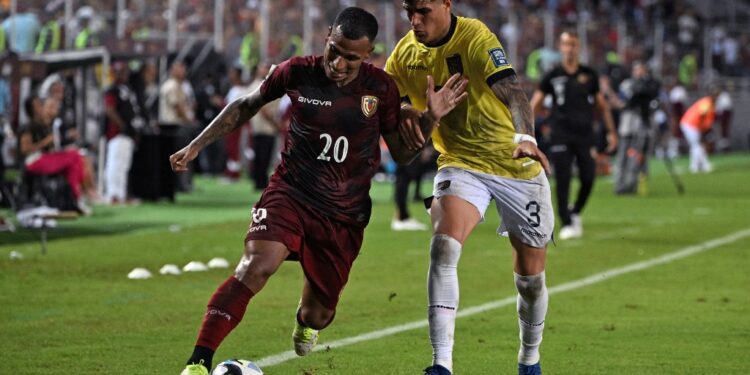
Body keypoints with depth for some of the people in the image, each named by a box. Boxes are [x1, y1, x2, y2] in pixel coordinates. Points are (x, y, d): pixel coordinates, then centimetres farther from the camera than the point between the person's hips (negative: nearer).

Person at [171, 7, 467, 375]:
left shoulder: (380, 88, -5)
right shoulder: (296, 72, -7)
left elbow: (401, 152, 6)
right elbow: (245, 106, 10)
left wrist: (430, 119, -11)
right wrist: (196, 146, 9)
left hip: (344, 216, 2)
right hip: (290, 193, -2)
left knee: (318, 316, 10)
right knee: (256, 266, -31)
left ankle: (304, 320, 53)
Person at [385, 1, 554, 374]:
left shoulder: (474, 37, -20)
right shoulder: (406, 51, -2)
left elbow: (510, 89, -34)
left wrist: (526, 137, -53)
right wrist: (404, 111, -14)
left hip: (517, 164, -3)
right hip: (460, 162, 3)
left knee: (530, 276, 6)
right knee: (443, 246, -25)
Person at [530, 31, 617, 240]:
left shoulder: (589, 75, 8)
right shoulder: (553, 76, 3)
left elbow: (602, 105, 14)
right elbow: (535, 104, 5)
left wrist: (611, 132, 12)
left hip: (585, 135, 2)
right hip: (561, 136, -2)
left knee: (588, 178, -4)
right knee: (563, 180, -7)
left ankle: (575, 213, 20)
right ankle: (567, 224, 1)